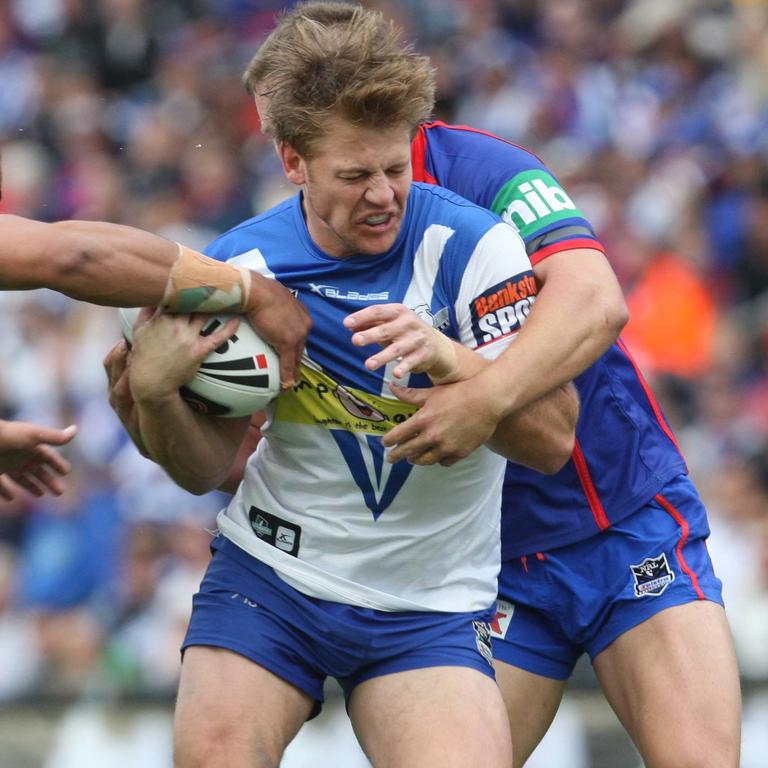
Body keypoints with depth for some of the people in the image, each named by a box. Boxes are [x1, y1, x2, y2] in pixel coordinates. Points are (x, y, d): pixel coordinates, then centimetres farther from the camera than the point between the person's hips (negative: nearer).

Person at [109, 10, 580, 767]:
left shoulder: (474, 244, -14)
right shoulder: (238, 266, -5)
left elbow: (553, 440, -17)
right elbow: (208, 467, 3)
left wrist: (446, 356, -33)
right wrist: (155, 396, -19)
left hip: (429, 608, -1)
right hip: (267, 580, 2)